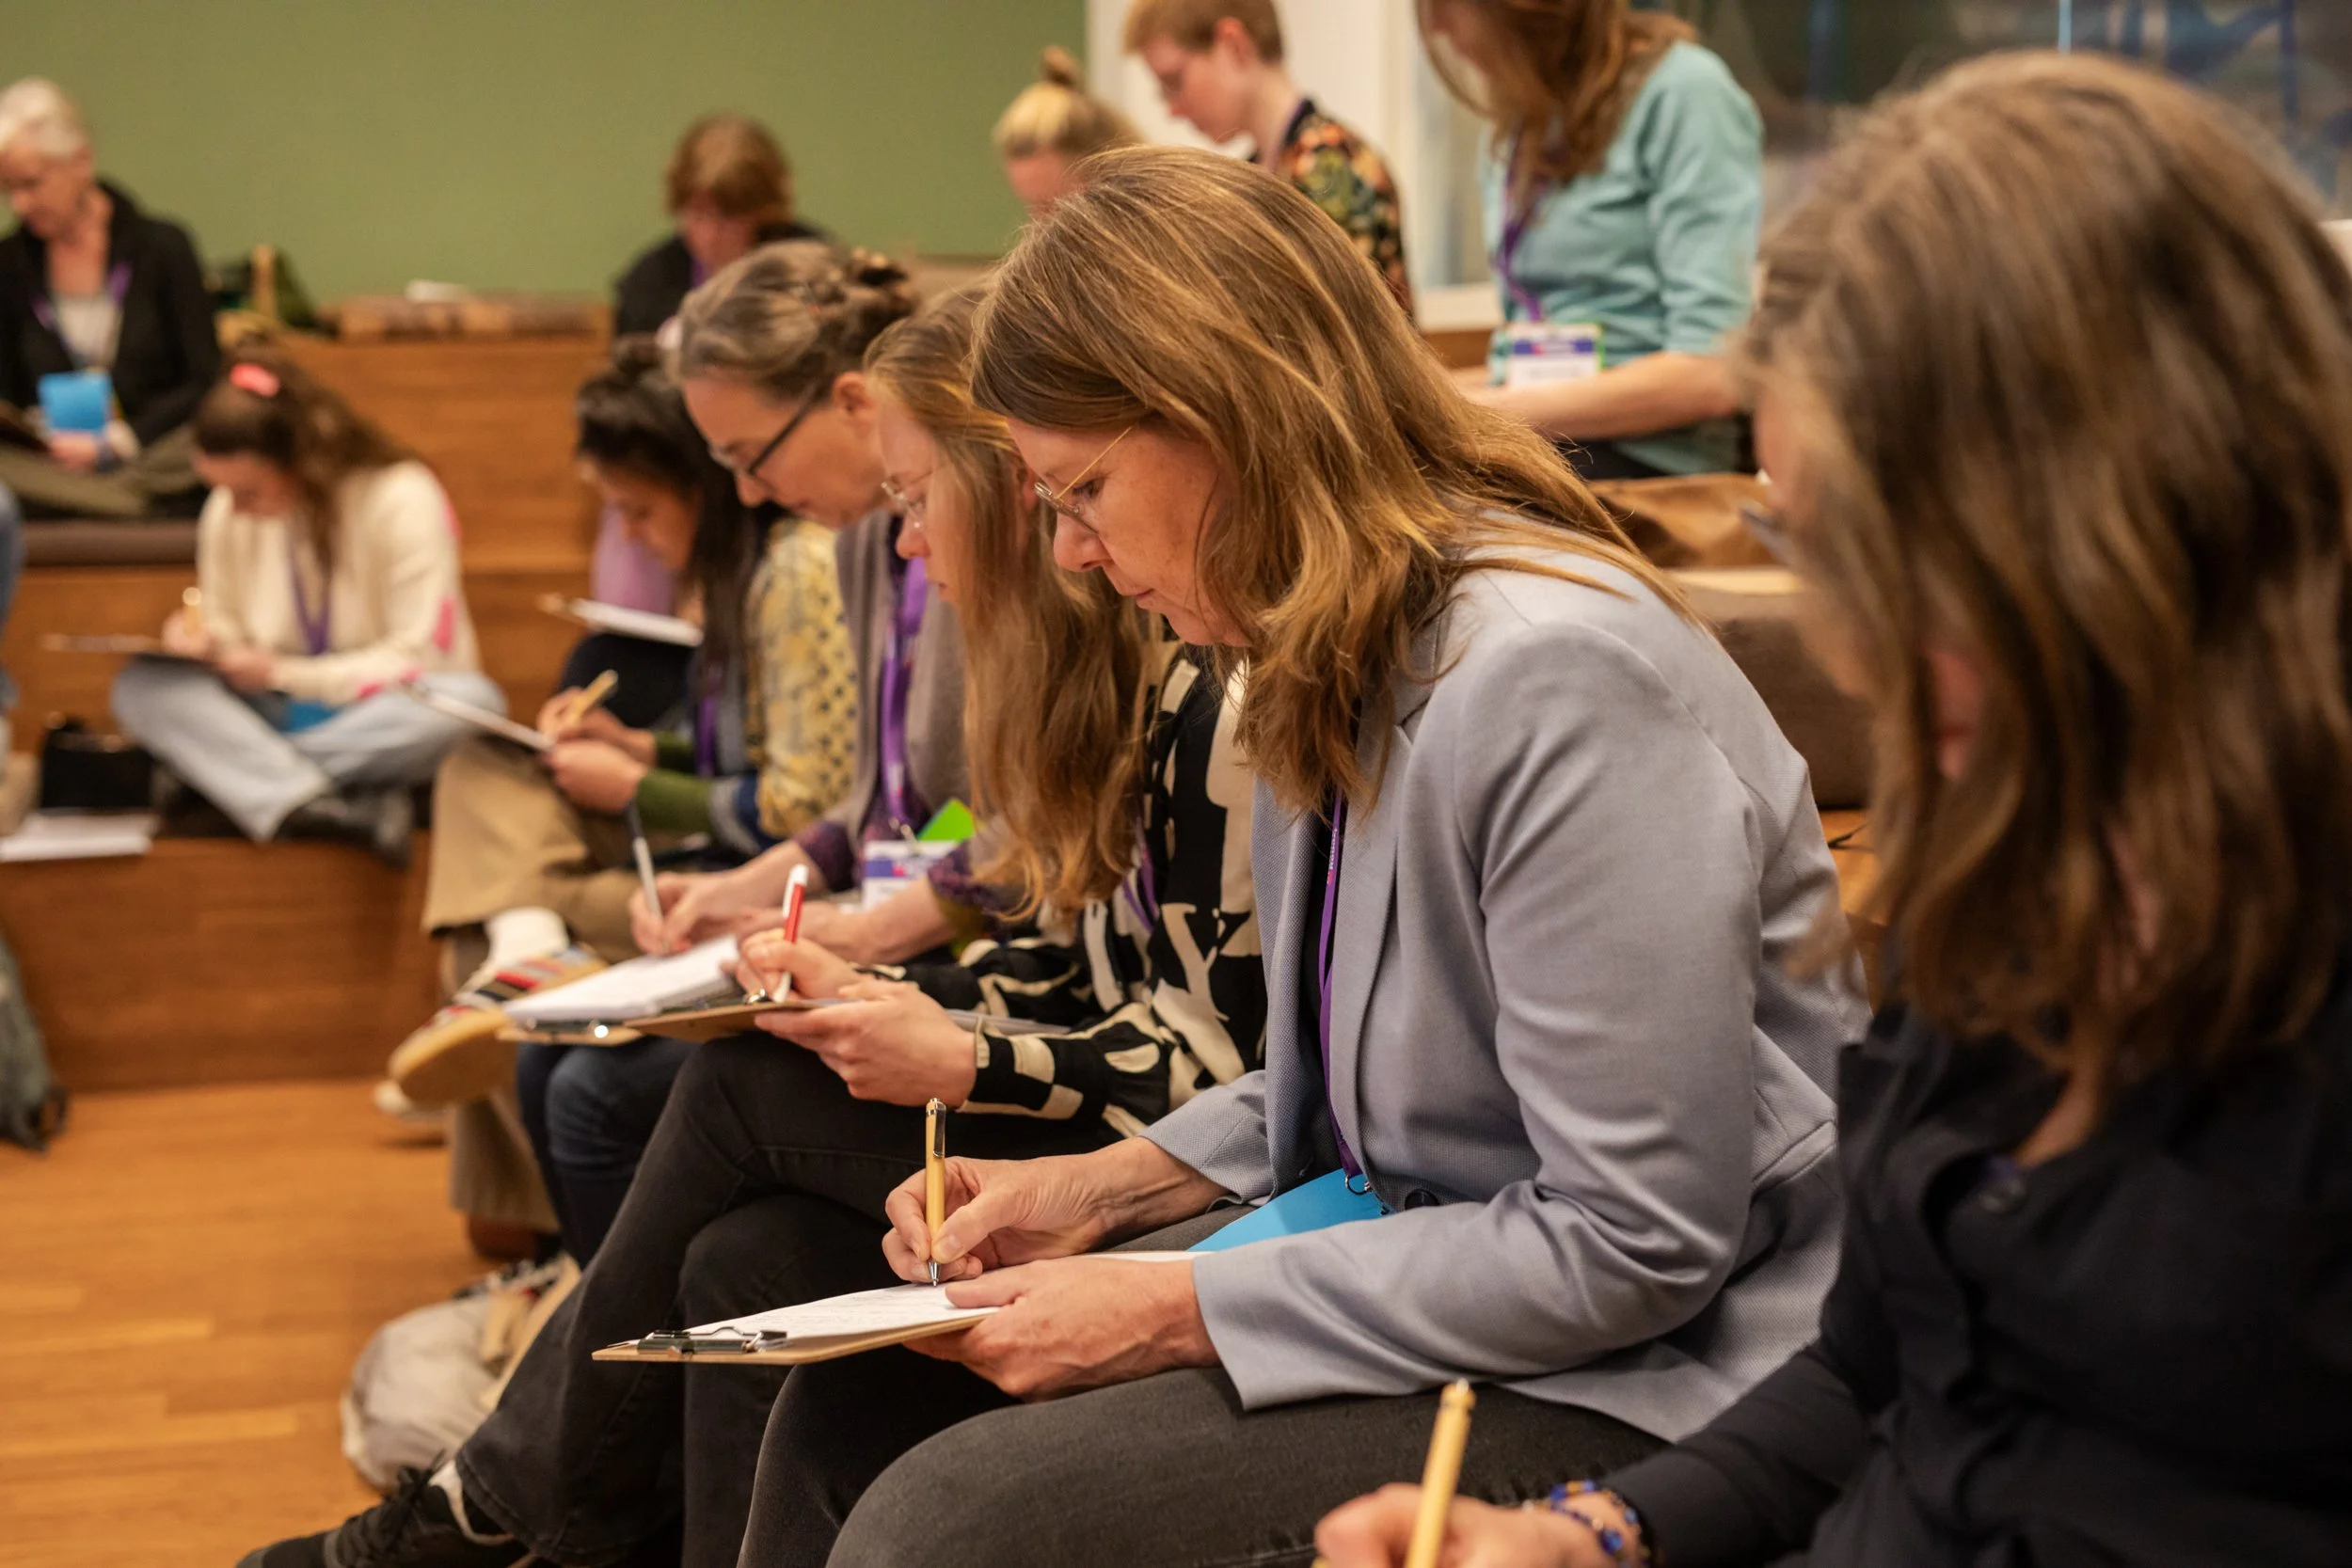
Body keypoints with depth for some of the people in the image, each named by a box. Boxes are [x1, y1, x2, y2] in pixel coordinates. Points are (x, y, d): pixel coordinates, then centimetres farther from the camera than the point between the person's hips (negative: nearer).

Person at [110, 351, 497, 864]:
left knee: (473, 701, -38)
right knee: (139, 687, -21)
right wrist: (205, 642, -12)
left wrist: (283, 674, -15)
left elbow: (419, 659, -16)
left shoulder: (403, 500, -15)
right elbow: (229, 630, 13)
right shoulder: (226, 513, 0)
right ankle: (307, 804, -39)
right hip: (282, 713, 4)